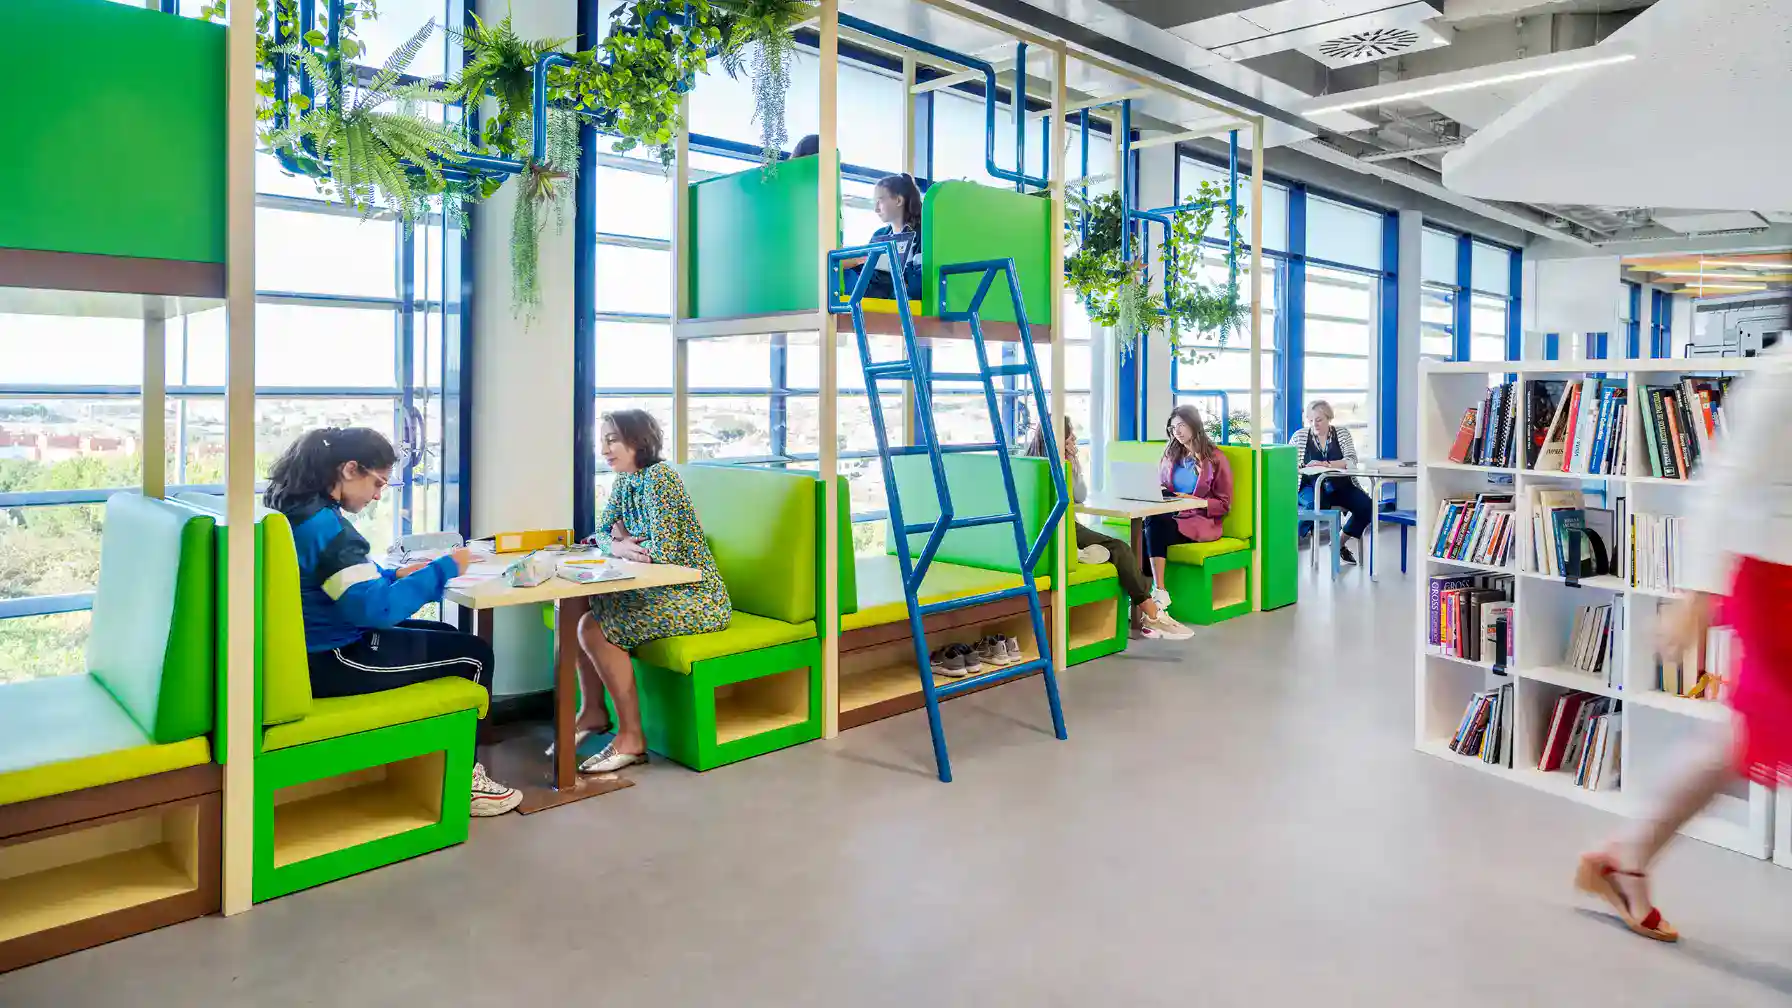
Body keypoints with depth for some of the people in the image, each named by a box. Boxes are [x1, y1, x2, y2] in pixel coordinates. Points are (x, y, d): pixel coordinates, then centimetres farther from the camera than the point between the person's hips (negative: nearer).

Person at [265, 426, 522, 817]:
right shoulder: (323, 524, -25)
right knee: (474, 655, -2)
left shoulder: (296, 509, 7)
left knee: (448, 637, 22)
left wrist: (395, 575, 6)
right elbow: (376, 608, -29)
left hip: (319, 646, 10)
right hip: (330, 661, -10)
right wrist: (442, 569, -20)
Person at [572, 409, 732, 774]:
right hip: (659, 590, 10)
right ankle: (594, 711, 18)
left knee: (596, 629, -21)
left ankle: (631, 737, -10)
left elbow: (662, 551, -25)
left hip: (694, 597, -9)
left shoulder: (659, 477, -19)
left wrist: (622, 545, -7)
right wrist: (617, 545, -9)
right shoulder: (624, 481, 10)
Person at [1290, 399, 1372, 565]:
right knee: (1314, 503, -37)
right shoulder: (1300, 436, 5)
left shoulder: (1342, 433, 6)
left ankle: (1340, 543, 2)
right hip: (1311, 487, -2)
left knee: (1366, 505, -21)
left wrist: (1325, 464, -23)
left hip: (1340, 487, 3)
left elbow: (1351, 461, -8)